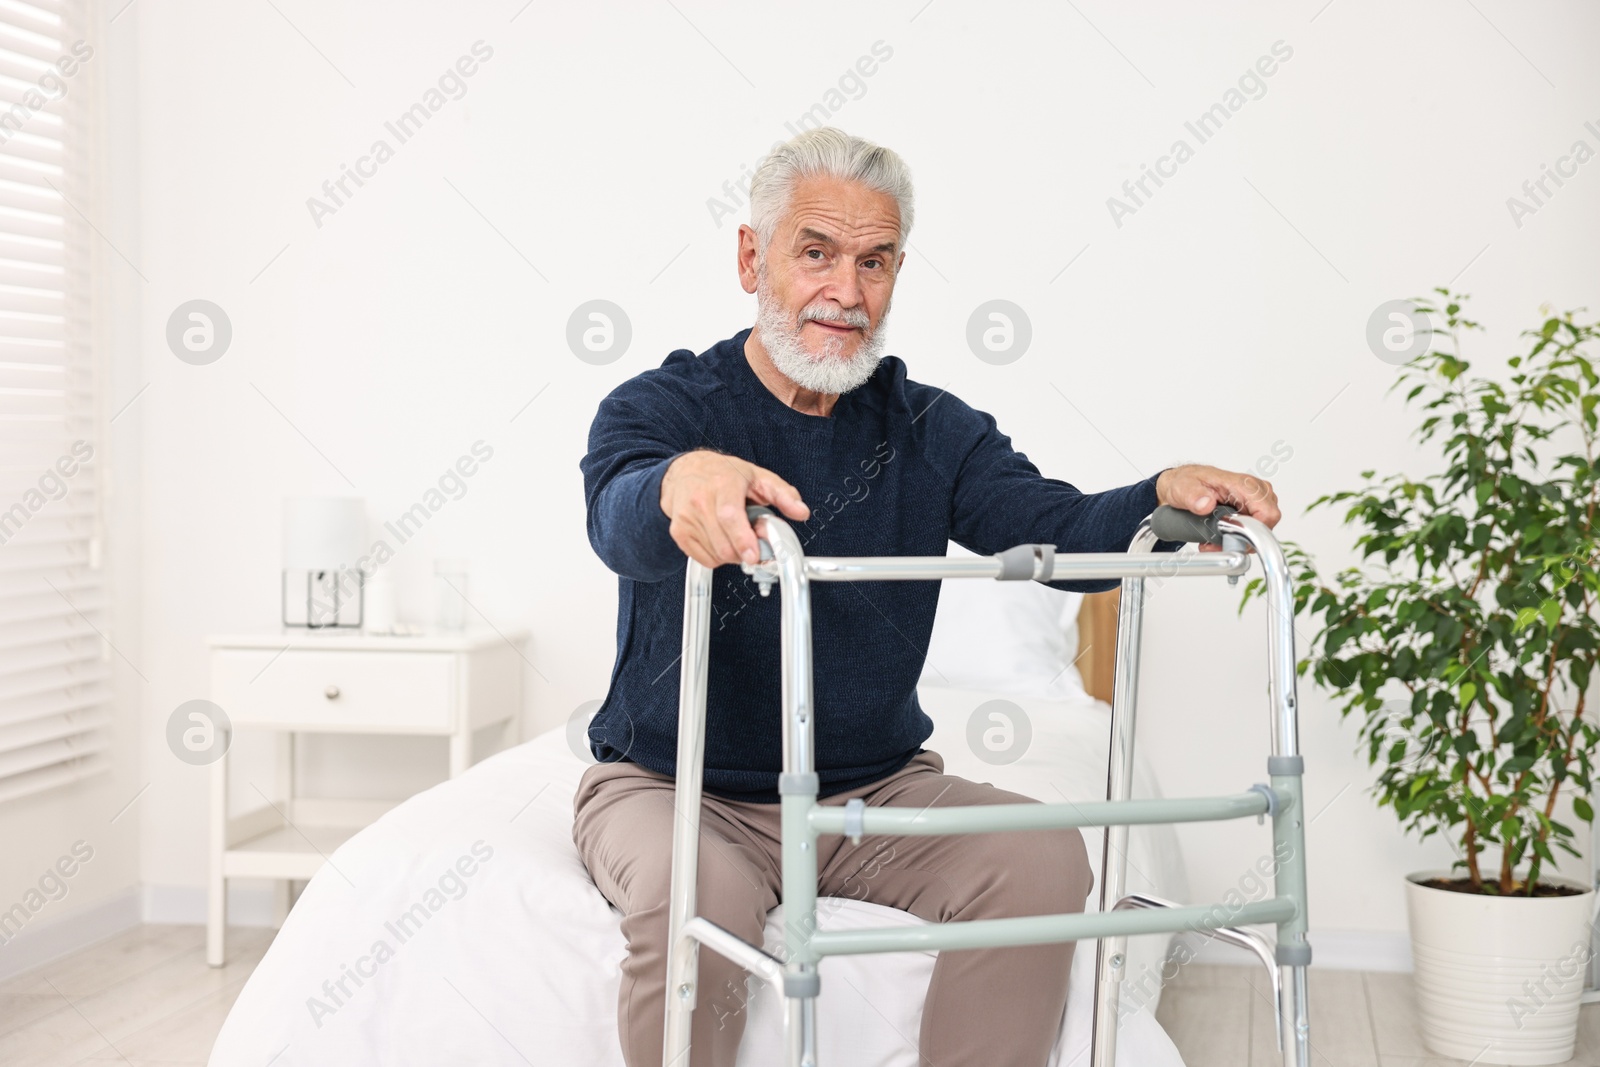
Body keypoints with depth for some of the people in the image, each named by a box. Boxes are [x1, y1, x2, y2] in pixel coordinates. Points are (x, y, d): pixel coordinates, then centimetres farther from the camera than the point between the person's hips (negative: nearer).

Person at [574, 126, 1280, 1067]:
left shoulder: (933, 432, 4)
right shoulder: (662, 406, -7)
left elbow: (1057, 532, -11)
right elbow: (621, 521, -29)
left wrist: (1161, 497, -34)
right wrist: (681, 484, -55)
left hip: (876, 787, 3)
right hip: (675, 785, -3)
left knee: (1043, 858, -19)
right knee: (696, 896, -33)